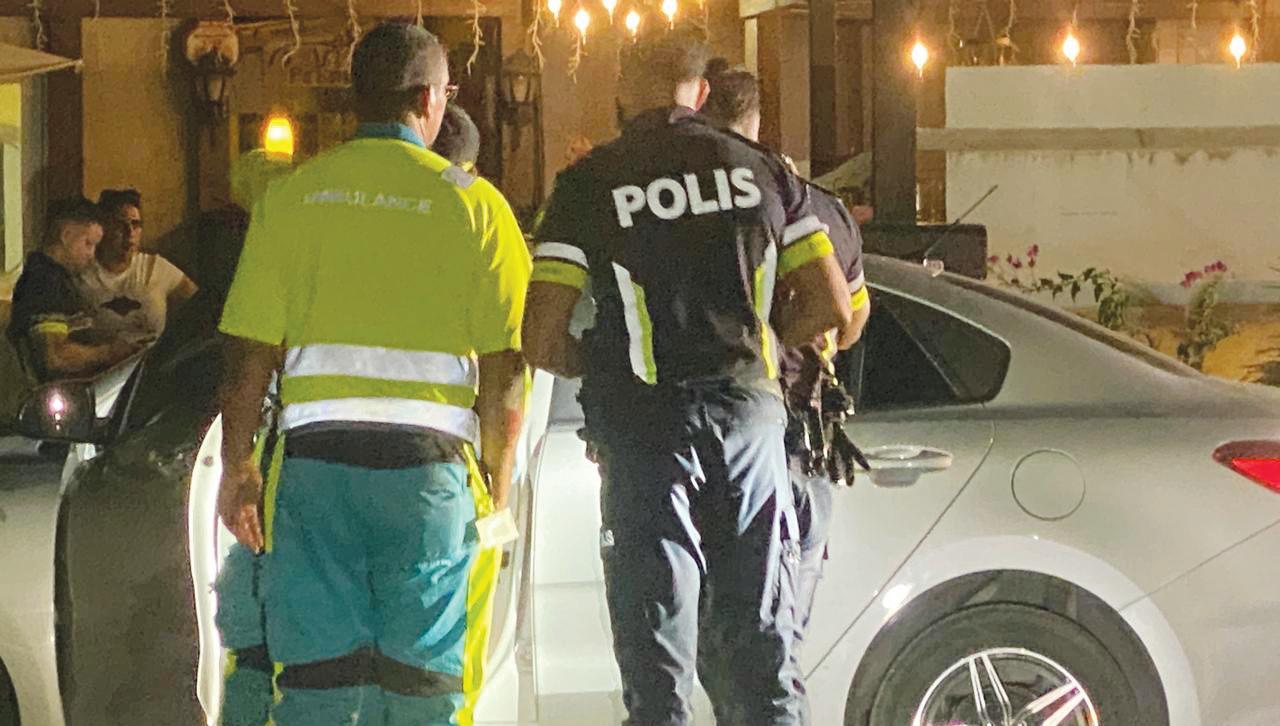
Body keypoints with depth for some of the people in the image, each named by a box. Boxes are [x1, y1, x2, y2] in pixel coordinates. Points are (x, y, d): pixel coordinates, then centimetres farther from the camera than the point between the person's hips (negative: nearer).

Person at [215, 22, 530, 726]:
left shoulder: (291, 195, 6)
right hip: (429, 462, -1)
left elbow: (249, 353, 3)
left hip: (316, 456, 1)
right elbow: (504, 368, 1)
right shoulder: (475, 204, 2)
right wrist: (496, 477, 12)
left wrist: (237, 468, 12)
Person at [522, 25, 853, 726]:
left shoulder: (588, 182, 0)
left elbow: (541, 338, -6)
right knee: (758, 642, 10)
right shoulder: (763, 169, 8)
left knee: (656, 658, 2)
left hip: (646, 424, -3)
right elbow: (832, 306, 8)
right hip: (750, 410, 3)